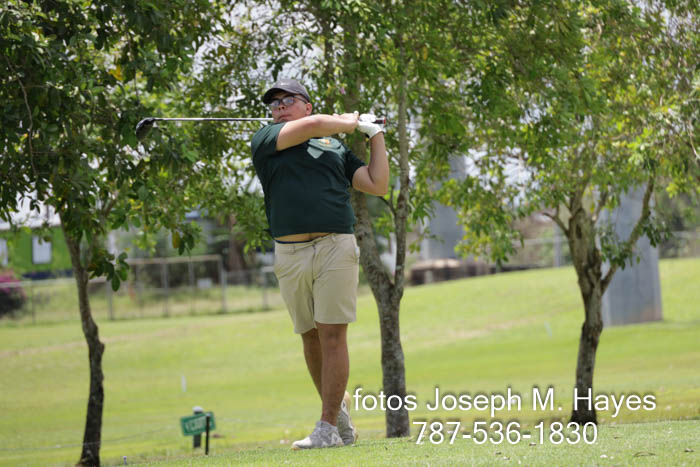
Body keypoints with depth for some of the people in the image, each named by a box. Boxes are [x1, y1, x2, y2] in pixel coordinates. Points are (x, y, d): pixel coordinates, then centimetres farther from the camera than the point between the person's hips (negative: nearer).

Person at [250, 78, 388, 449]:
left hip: (336, 248, -1)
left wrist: (376, 136, 15)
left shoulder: (335, 148, 18)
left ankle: (327, 428, -8)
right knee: (310, 337, 7)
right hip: (289, 254, 1)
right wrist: (349, 123, 13)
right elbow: (311, 125, -4)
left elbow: (377, 186, 14)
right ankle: (337, 408, 25)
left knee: (332, 335, -8)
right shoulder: (265, 140, 12)